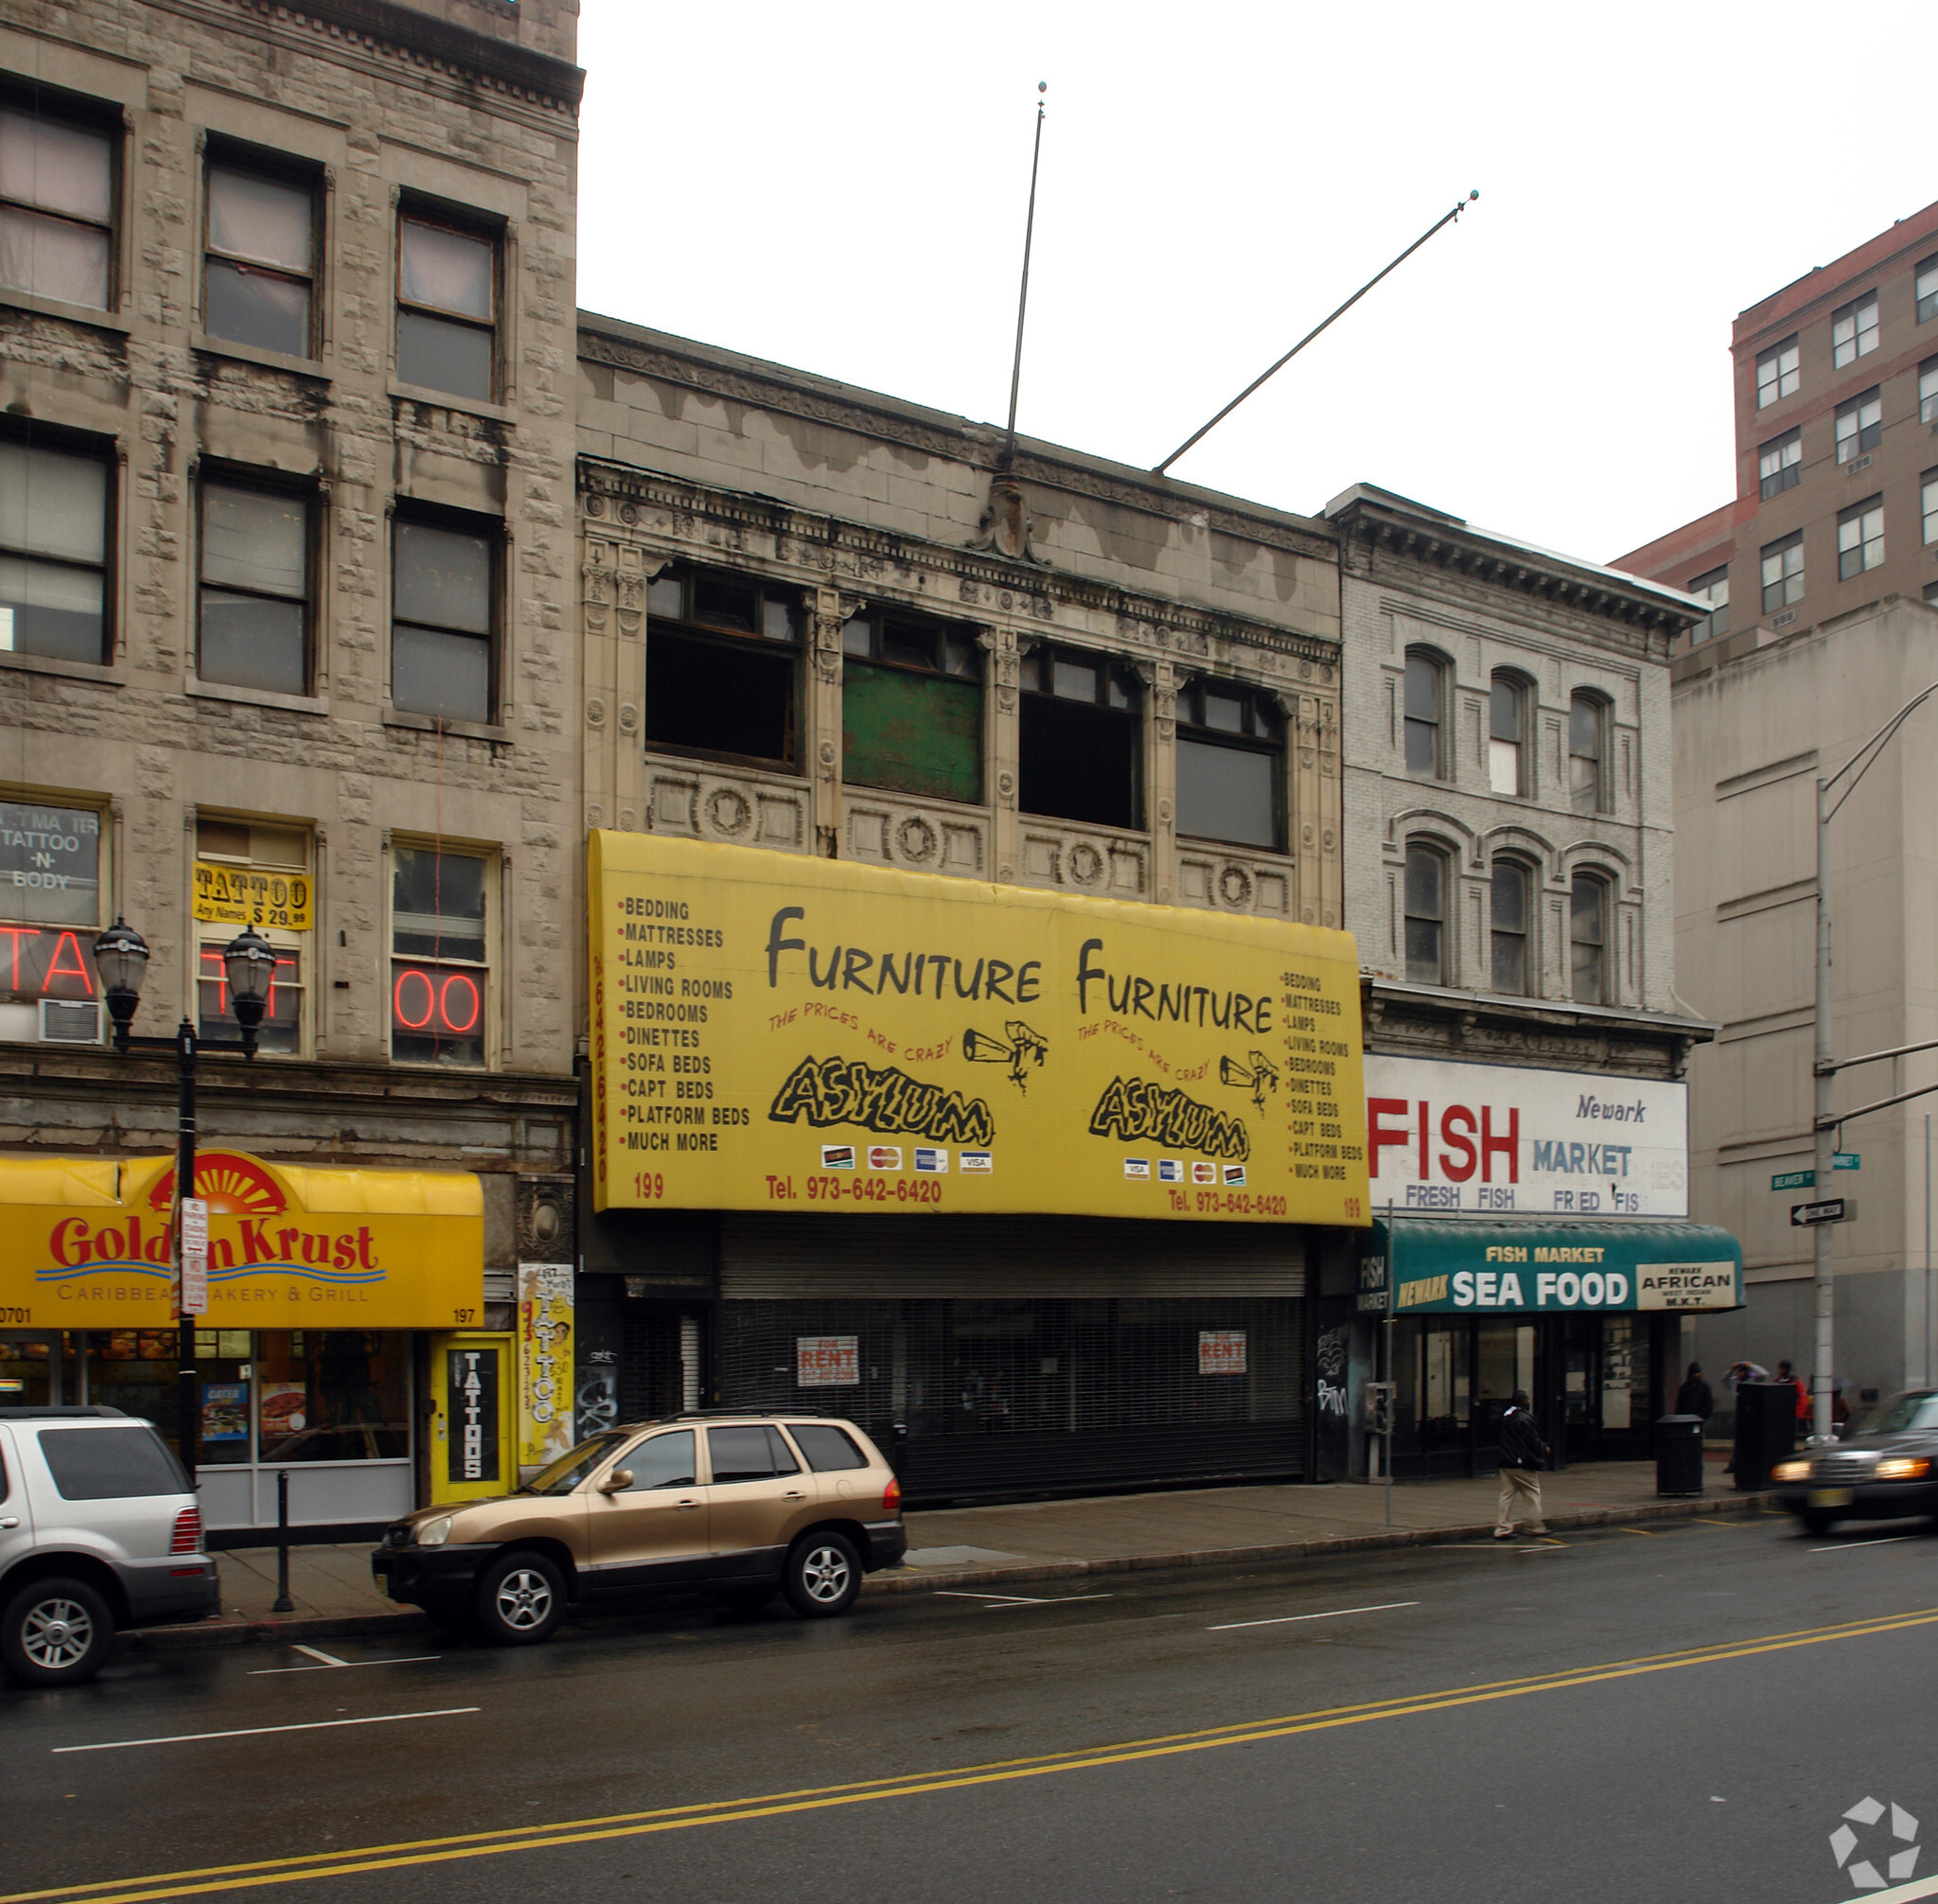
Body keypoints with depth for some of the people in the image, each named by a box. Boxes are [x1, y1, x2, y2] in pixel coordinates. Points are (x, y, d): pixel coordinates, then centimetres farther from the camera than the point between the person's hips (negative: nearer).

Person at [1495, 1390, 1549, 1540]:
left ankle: (1502, 1529, 3)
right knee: (1532, 1493, 6)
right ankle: (1536, 1526, 14)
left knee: (1507, 1494, 7)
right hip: (1522, 1465, -8)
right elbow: (1533, 1442, -14)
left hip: (1506, 1464, 8)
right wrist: (1545, 1448, 7)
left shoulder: (1505, 1417, 11)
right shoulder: (1524, 1419, -15)